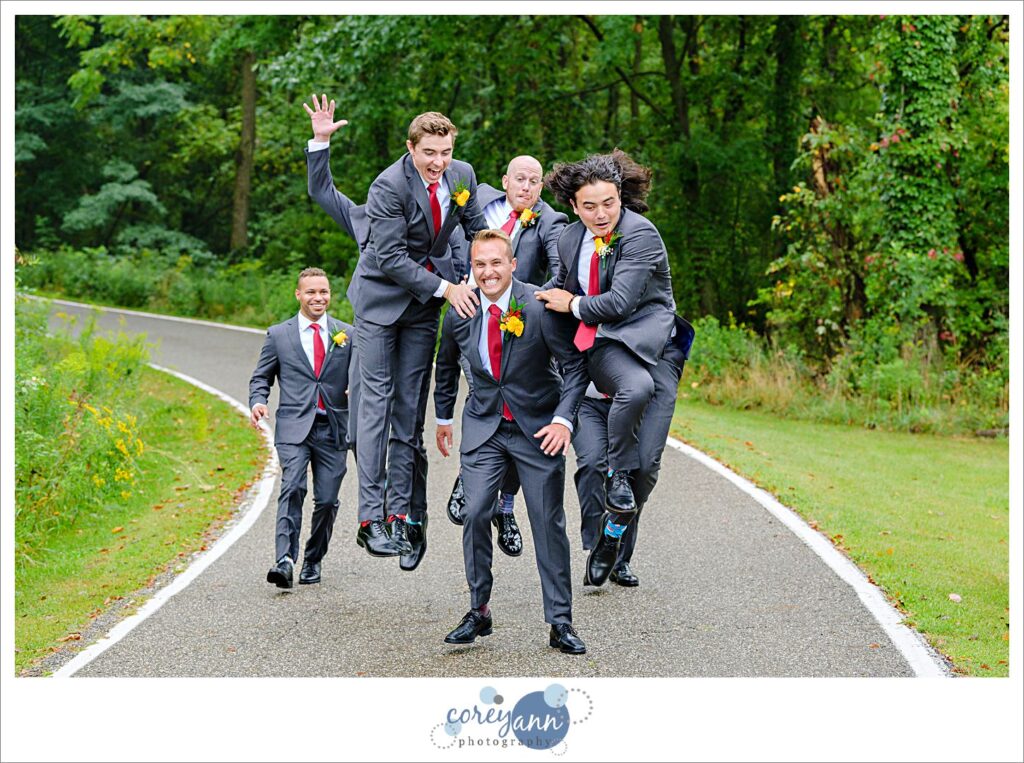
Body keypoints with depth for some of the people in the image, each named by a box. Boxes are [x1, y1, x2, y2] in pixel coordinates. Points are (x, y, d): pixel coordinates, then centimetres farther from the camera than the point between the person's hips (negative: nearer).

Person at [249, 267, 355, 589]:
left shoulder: (347, 335, 10)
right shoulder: (278, 335, 8)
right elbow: (261, 378, 13)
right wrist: (257, 403, -7)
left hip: (333, 429, 2)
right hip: (294, 427, -2)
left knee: (327, 499, 2)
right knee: (292, 489, -20)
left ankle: (313, 560, 22)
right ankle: (284, 560, -27)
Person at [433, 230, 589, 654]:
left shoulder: (540, 308, -16)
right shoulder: (459, 314, -3)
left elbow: (575, 364, -11)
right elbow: (446, 366, 17)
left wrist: (563, 419, -20)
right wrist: (443, 417, 23)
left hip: (538, 427, -3)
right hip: (483, 427, 3)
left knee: (549, 523, -1)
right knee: (475, 514, -7)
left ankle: (560, 623, 6)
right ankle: (478, 612, 7)